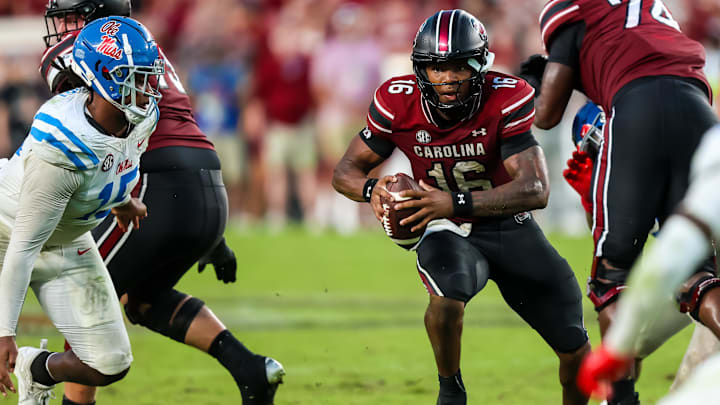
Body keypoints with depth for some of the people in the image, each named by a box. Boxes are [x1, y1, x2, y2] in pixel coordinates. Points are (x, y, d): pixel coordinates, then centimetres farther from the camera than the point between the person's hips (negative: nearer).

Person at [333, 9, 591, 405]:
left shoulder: (507, 100, -25)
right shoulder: (398, 103, -17)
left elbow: (536, 190, -33)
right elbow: (346, 171, -6)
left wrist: (455, 203, -45)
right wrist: (373, 189, -31)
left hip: (510, 227, 1)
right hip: (447, 231, -1)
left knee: (576, 350, 2)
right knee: (447, 297, -36)